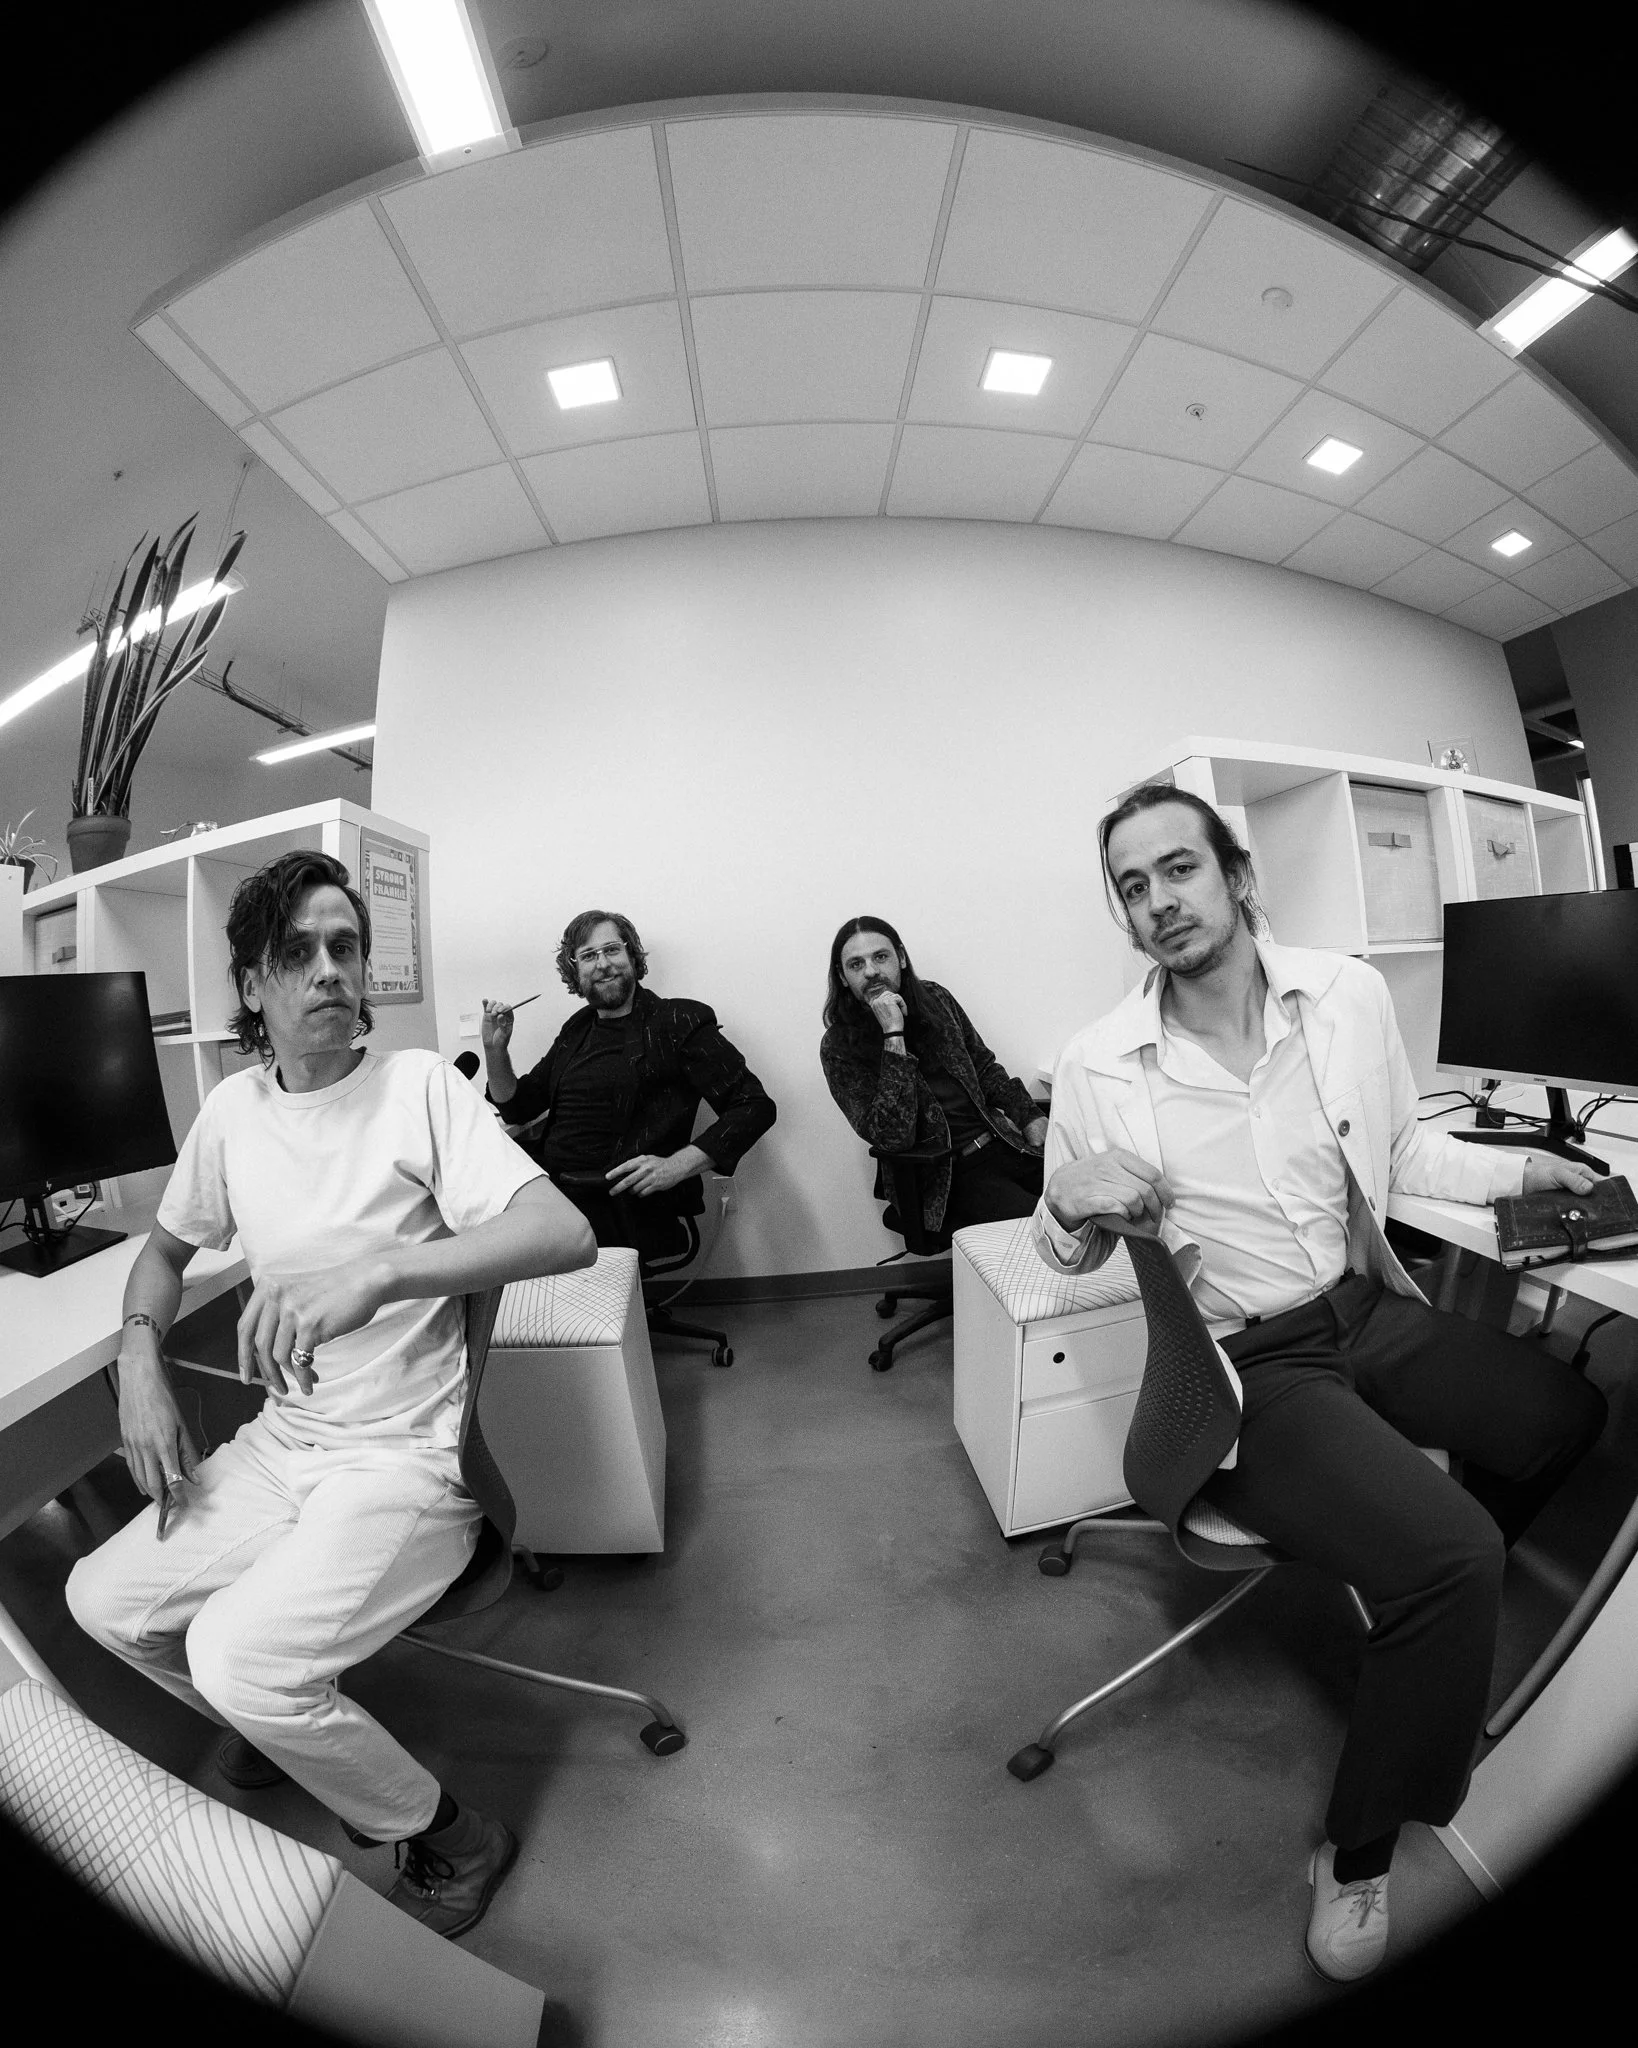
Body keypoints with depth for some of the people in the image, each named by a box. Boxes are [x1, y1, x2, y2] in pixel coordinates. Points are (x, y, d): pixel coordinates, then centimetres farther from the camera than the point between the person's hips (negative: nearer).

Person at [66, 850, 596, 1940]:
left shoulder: (419, 1084, -16)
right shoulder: (233, 1109, 3)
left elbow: (566, 1233, -28)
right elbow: (167, 1248, 21)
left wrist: (377, 1267, -38)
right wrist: (139, 1360, 3)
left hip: (409, 1456, -6)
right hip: (281, 1442, 6)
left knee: (237, 1654, -21)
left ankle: (448, 1838, 8)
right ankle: (285, 1723, 35)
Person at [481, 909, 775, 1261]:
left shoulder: (678, 1022, -2)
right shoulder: (577, 1029, 17)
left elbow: (755, 1107, -9)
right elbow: (518, 1108, 23)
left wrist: (676, 1166, -20)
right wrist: (495, 1049, 5)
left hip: (623, 1209, -6)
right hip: (547, 1189, 6)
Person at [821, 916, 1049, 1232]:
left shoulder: (934, 999, 7)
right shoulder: (839, 1047, -10)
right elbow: (894, 1138, -21)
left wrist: (1032, 1119, 3)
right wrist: (894, 1033, -24)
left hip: (1003, 1144, 6)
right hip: (950, 1176, -5)